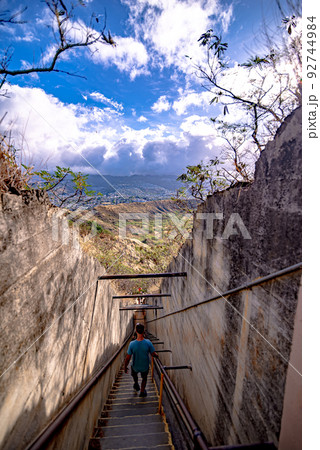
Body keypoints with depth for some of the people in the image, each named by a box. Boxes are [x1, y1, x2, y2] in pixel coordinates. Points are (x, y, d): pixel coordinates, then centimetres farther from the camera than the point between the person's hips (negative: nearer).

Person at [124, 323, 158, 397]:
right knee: (144, 378, 33)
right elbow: (153, 354, -17)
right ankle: (142, 391, 40)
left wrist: (125, 367, 0)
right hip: (145, 367, 0)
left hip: (135, 367, 1)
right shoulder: (148, 342, -29)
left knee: (134, 373, 37)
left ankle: (136, 384, 54)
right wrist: (157, 355, 6)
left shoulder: (132, 344, -29)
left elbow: (127, 358, -18)